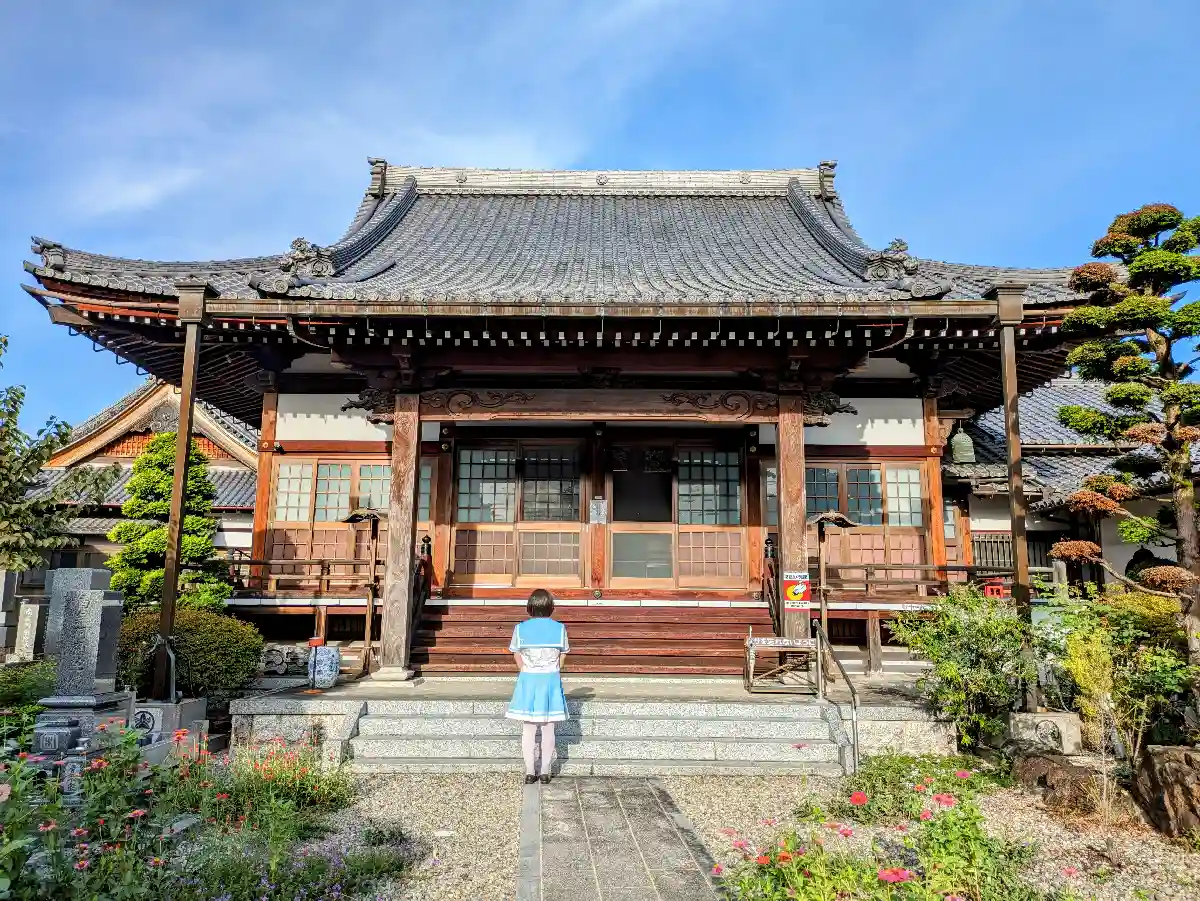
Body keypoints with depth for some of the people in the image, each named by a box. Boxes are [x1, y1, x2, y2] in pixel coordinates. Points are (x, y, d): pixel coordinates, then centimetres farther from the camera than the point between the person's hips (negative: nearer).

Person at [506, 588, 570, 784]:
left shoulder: (520, 628, -5)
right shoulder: (559, 628, -5)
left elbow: (517, 656, 1)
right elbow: (561, 657, 1)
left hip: (528, 680, 0)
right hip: (551, 680, 0)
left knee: (528, 729, 9)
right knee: (548, 729, 9)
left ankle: (530, 772, 12)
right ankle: (545, 773, 13)